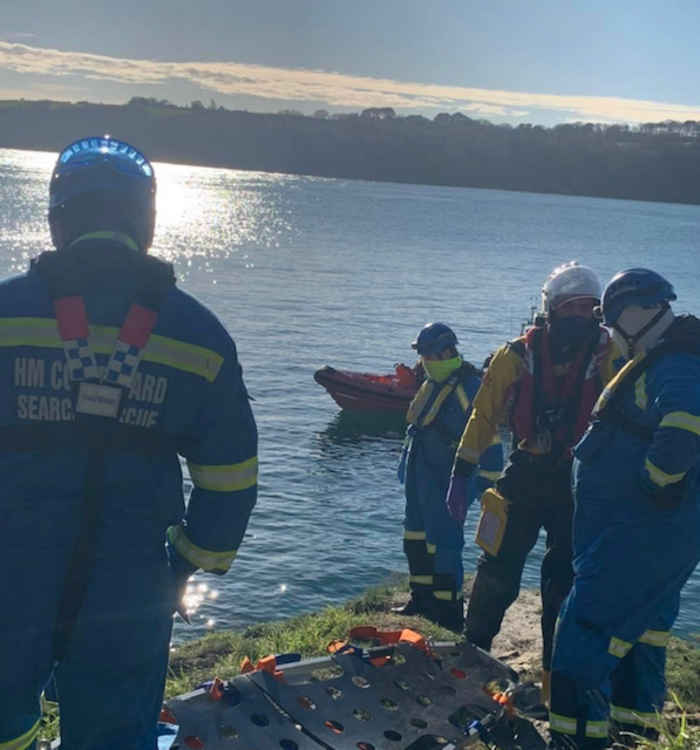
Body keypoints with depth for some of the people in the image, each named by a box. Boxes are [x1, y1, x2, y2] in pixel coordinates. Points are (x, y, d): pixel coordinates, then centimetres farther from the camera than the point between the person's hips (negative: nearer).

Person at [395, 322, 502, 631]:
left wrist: (488, 484, -20)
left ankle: (449, 610, 3)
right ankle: (422, 598, 31)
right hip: (420, 477, 10)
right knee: (416, 537, 17)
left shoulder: (470, 387, -16)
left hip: (446, 482, -10)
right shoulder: (431, 386, 13)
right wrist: (408, 467, 27)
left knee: (442, 542, -7)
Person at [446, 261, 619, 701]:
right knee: (498, 572, 3)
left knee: (567, 583, 8)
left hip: (580, 483, 0)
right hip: (524, 478, 0)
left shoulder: (609, 356, -5)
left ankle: (556, 680, 24)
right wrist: (461, 475, 2)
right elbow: (484, 415, 2)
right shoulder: (518, 355, -4)